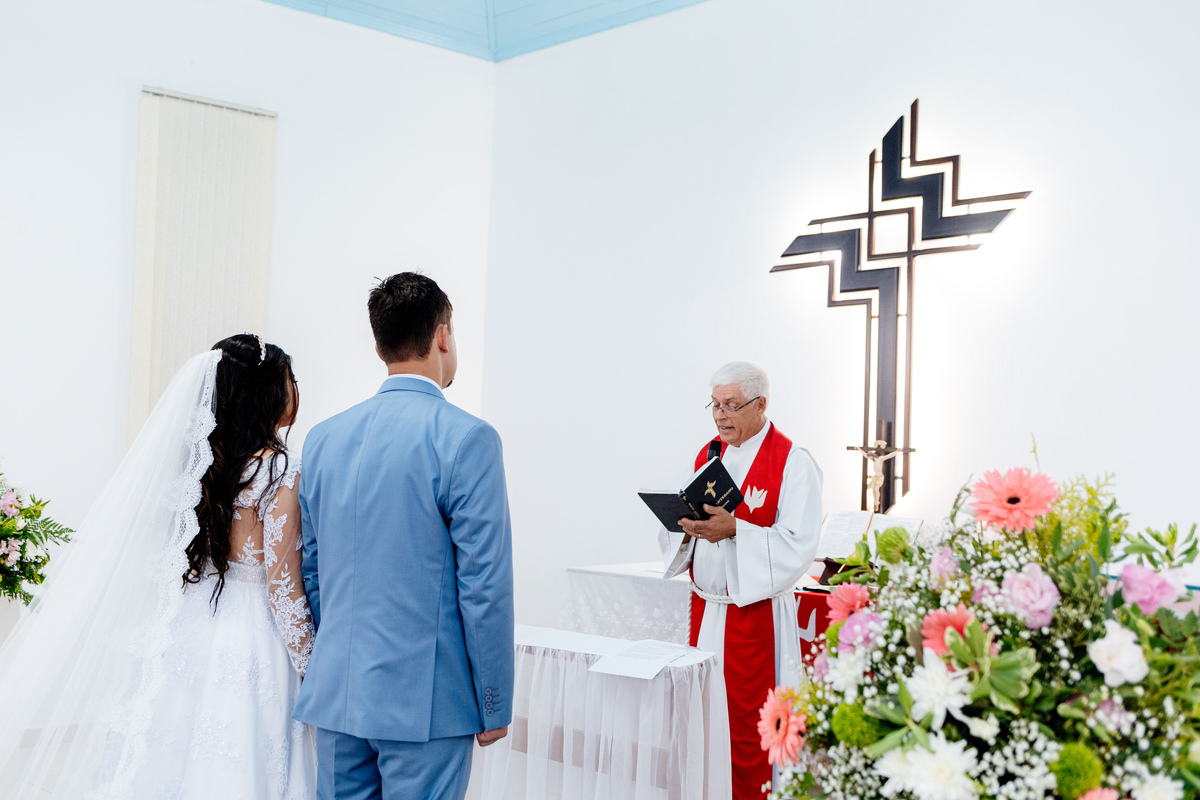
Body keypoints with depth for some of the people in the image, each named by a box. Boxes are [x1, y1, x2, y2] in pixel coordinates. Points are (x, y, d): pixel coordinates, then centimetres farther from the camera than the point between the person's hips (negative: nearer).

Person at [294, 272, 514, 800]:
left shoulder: (323, 438, 6)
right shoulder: (466, 439, -13)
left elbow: (310, 572, 13)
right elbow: (483, 586, -13)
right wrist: (495, 705, -4)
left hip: (334, 694, 6)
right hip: (425, 699, -6)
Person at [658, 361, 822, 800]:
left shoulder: (792, 462, -7)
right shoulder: (707, 455, 12)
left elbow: (797, 546, -15)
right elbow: (678, 530, 14)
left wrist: (734, 529, -25)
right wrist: (686, 526, -9)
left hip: (756, 612, -6)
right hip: (705, 609, 6)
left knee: (747, 730, 0)